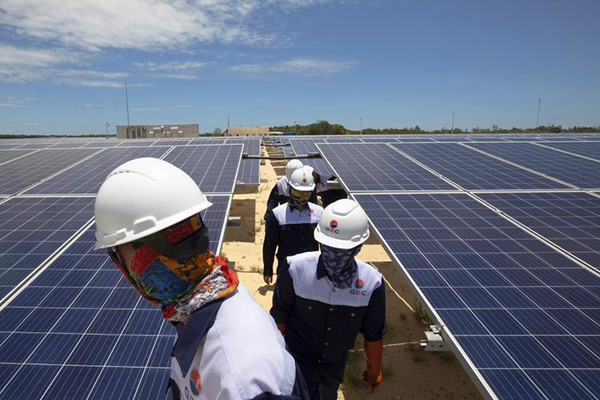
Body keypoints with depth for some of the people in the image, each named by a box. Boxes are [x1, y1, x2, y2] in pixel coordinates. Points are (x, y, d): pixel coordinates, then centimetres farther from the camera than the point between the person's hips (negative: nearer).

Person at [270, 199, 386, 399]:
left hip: (336, 360, 3)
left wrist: (374, 370, 5)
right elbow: (279, 318, -13)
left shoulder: (371, 283, -25)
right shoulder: (297, 269, -29)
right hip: (299, 355, -3)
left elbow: (373, 336, -8)